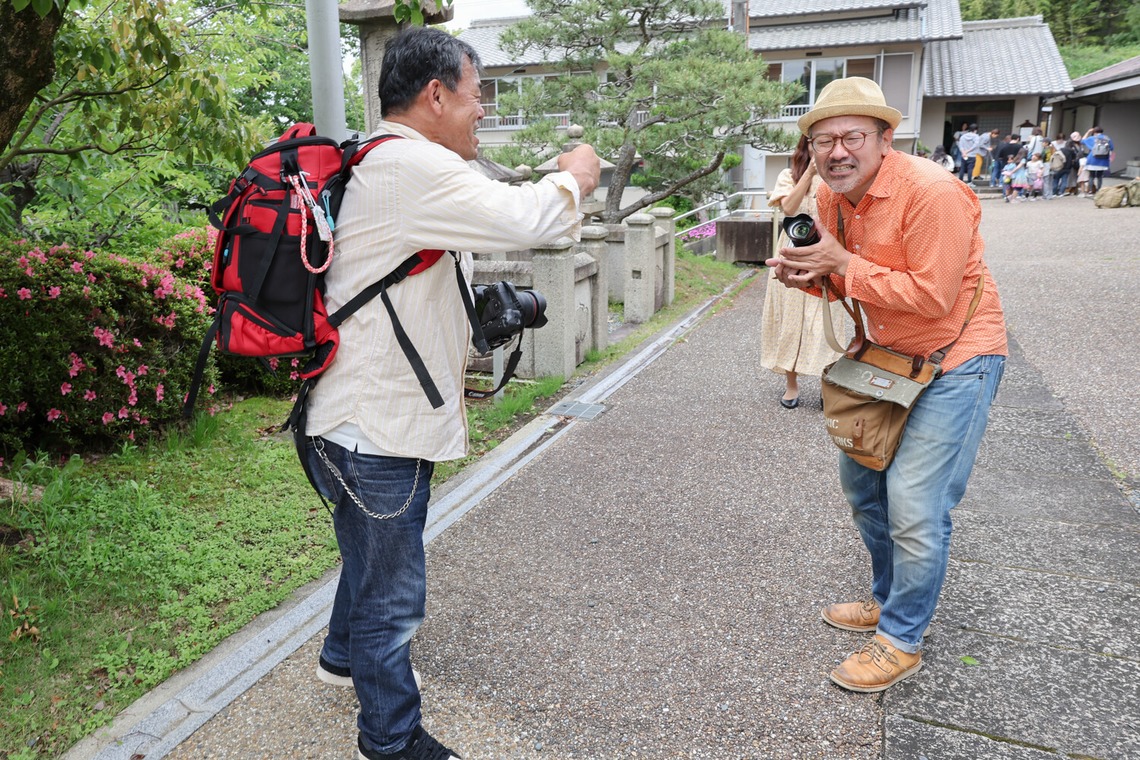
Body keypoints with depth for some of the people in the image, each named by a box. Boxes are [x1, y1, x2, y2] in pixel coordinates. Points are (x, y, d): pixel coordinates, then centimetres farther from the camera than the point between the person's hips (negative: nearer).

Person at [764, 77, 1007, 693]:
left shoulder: (931, 193, -26)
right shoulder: (831, 195, -1)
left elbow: (931, 296, -28)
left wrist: (843, 266, -28)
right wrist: (806, 274, -13)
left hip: (956, 359, -8)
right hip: (887, 354, 9)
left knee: (915, 504, -11)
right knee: (861, 480, 16)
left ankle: (901, 641, 9)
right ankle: (888, 600, 36)